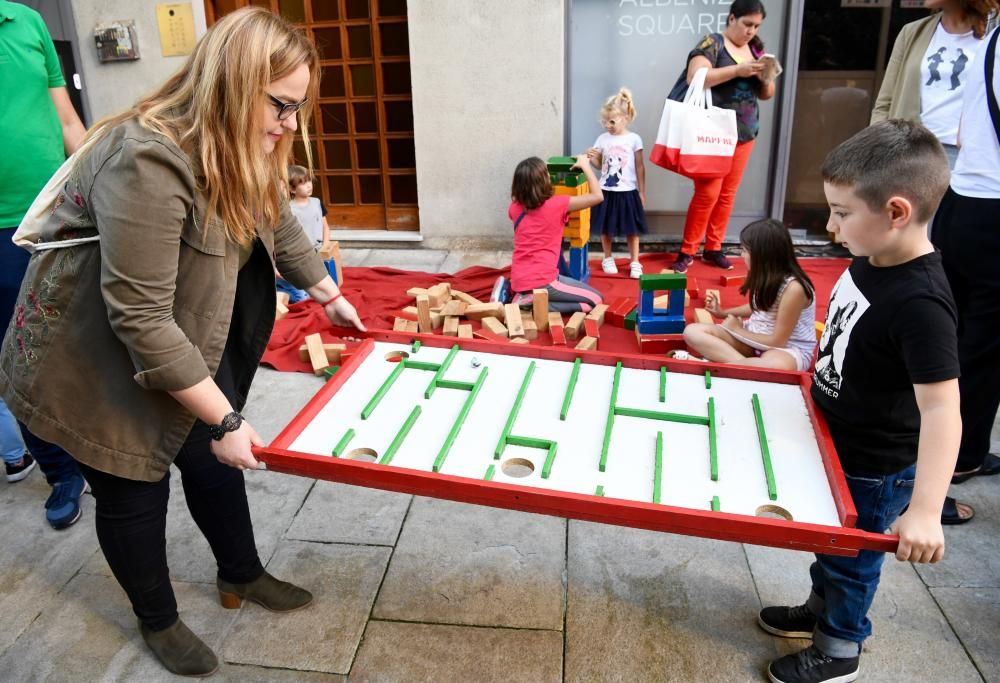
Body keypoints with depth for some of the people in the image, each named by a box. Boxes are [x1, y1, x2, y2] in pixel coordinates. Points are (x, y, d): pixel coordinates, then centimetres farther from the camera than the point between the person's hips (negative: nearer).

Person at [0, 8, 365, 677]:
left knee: (212, 459, 16)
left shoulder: (241, 151, -6)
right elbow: (141, 320, -34)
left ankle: (242, 576, 39)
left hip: (186, 342, 8)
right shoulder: (147, 162, -34)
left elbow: (279, 227, 12)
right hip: (93, 362, -7)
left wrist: (329, 295, 22)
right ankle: (158, 622, 33)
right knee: (135, 490, 9)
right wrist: (224, 418, -27)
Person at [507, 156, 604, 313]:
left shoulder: (515, 207, 4)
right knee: (595, 300, 5)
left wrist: (525, 176, 30)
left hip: (519, 280, 7)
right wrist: (585, 165, 6)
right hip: (541, 281, -7)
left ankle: (509, 289, 10)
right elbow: (598, 196, -4)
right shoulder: (557, 205, -12)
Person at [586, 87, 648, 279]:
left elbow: (640, 167, -1)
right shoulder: (602, 139, 1)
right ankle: (608, 259, 29)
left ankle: (634, 263, 17)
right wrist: (592, 158, -17)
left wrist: (642, 192, 0)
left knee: (632, 230, 6)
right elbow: (600, 165, 6)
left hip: (627, 192, -2)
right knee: (605, 228, 11)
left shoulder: (634, 139, -5)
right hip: (606, 191, 2)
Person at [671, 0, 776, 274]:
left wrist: (766, 77, -7)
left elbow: (767, 94, 15)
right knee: (707, 193, -8)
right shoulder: (712, 43, -6)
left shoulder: (756, 49, 11)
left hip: (745, 133, 6)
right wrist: (738, 70, -23)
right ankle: (687, 251, 3)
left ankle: (713, 248, 20)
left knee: (728, 194, 9)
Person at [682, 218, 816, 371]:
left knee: (779, 366, -48)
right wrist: (723, 313, 18)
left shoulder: (793, 288, -24)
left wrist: (737, 330, -7)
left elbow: (777, 341, -18)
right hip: (754, 336, 8)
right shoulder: (766, 276, -1)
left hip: (788, 349, -8)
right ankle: (744, 363, -29)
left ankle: (714, 363, -35)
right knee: (692, 331, -15)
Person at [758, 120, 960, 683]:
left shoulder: (920, 303, -33)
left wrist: (925, 511, -39)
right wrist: (816, 373, 23)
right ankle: (822, 609, 52)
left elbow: (941, 410, -35)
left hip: (874, 468, -8)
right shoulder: (870, 262, -6)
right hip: (837, 445, 8)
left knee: (851, 559, 15)